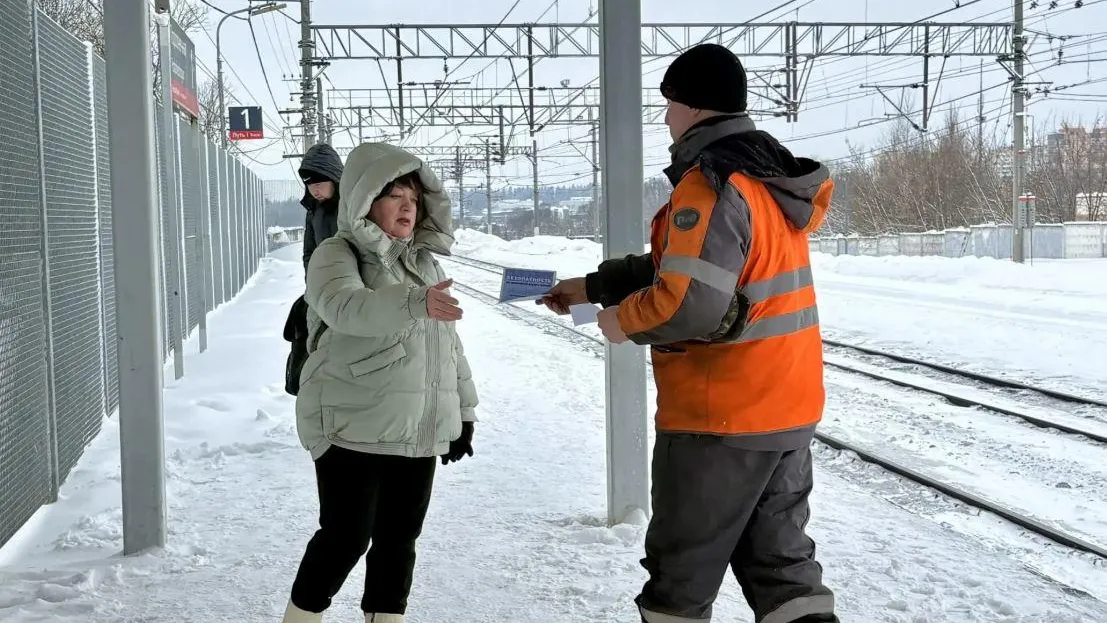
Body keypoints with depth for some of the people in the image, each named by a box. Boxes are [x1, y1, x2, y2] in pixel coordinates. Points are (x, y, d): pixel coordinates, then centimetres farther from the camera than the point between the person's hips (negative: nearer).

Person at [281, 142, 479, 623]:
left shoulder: (426, 261, 15)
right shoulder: (337, 255, -7)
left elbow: (449, 343, 21)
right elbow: (346, 307, -30)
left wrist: (464, 411, 19)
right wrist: (415, 303, -45)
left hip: (419, 431, 6)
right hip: (354, 427, -6)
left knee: (399, 539, 10)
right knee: (346, 536, -3)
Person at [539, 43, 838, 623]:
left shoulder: (709, 184, -19)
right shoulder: (769, 176, 12)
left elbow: (691, 303, -29)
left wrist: (624, 320, -9)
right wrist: (591, 286, 23)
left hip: (719, 417, -9)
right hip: (787, 408, 9)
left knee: (681, 574, 7)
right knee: (779, 561, 16)